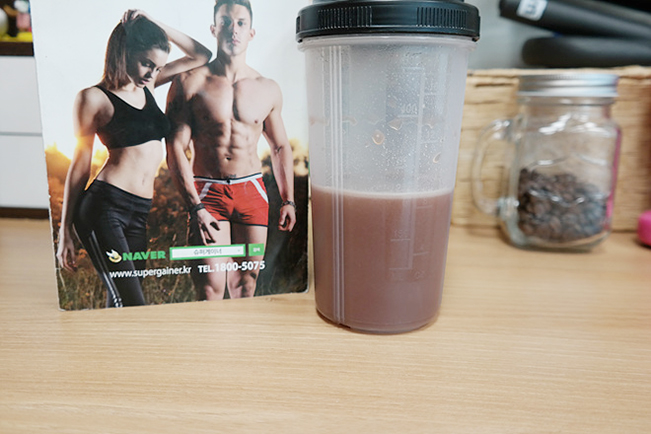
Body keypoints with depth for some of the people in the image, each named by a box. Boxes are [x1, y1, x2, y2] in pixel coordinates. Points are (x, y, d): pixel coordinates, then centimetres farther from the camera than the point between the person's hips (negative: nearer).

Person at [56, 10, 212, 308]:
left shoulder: (147, 85, 15)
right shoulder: (94, 98, 0)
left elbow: (201, 56, 21)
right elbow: (79, 166, 1)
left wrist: (158, 26, 9)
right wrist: (65, 232, 2)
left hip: (140, 213, 6)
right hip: (104, 206, -6)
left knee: (120, 306, 10)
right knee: (131, 306, -13)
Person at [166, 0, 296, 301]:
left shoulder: (268, 90, 8)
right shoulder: (190, 82, -2)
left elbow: (280, 147, 17)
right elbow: (175, 148, -6)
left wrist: (288, 200, 11)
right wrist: (195, 207, -14)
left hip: (252, 190, 3)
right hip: (207, 192, -2)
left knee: (246, 286, 8)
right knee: (210, 289, -7)